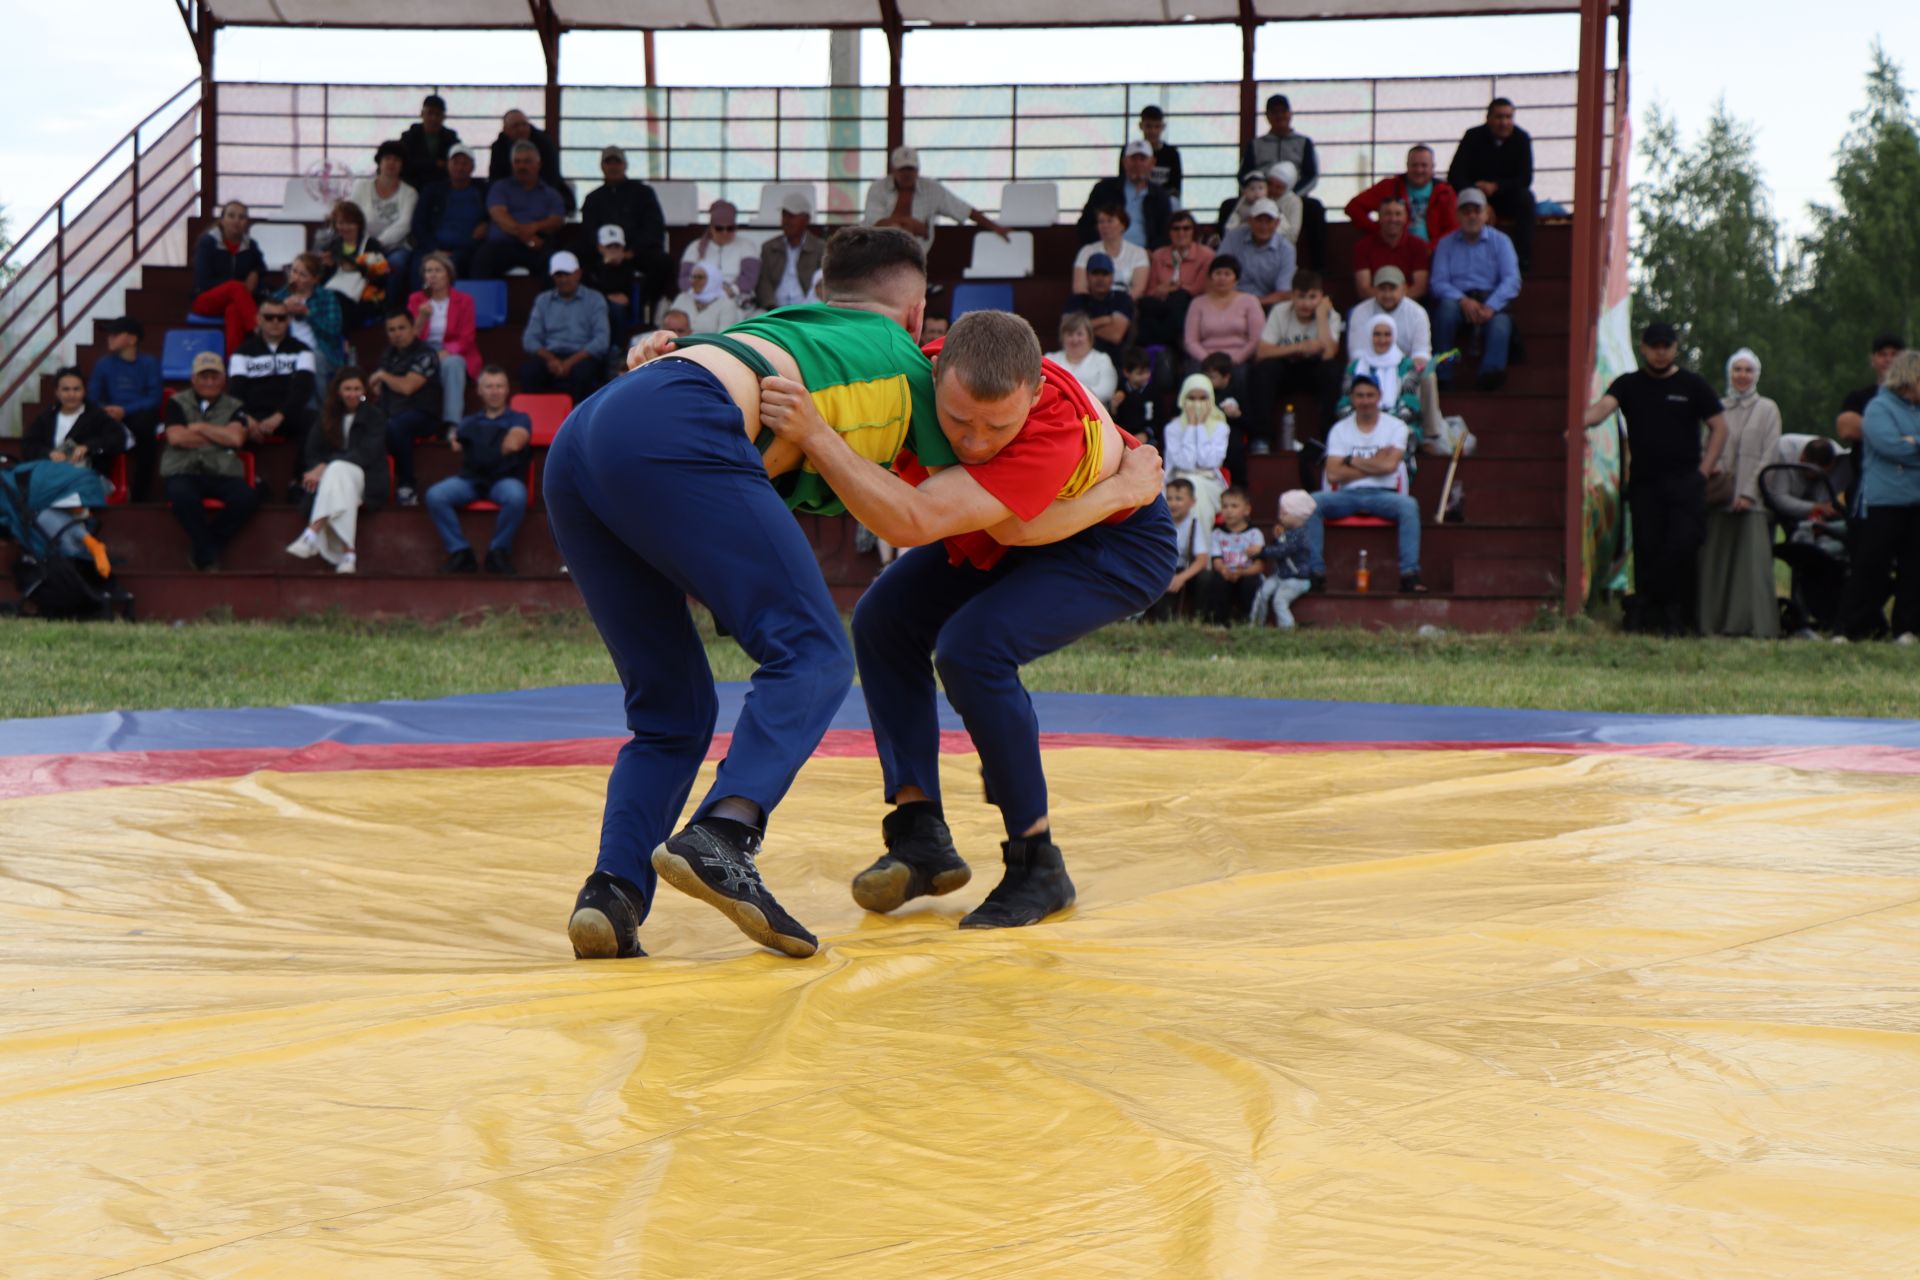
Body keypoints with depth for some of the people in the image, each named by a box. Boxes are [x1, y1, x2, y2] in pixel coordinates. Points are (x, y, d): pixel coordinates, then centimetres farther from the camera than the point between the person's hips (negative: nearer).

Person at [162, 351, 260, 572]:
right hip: (183, 472, -2)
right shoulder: (178, 403, 13)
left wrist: (199, 428, -1)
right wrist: (219, 437, 2)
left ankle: (204, 550, -14)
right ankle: (209, 554, -20)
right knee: (181, 494, -39)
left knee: (248, 497, -30)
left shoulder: (234, 408, 17)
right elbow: (175, 437, -4)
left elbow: (236, 438, -3)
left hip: (222, 474, 2)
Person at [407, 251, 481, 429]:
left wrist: (445, 352, -20)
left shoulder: (463, 300, 5)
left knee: (451, 365, -38)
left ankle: (452, 423, -47)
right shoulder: (416, 299, 11)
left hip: (452, 355, -1)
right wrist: (422, 317, -15)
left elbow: (466, 339, -2)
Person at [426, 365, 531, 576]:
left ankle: (498, 550, -17)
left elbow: (514, 443, -3)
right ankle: (460, 551, -17)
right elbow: (457, 444, 8)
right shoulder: (470, 422, 27)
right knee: (435, 496, -26)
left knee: (516, 497, -38)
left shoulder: (519, 420, 18)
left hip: (504, 478, -2)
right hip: (471, 478, 2)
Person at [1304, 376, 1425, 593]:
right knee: (1311, 502, -27)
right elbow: (1333, 474, -4)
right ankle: (1315, 572, -27)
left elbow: (1389, 465, -11)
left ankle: (1410, 575, -35)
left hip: (1383, 494, -1)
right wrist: (1373, 464, -5)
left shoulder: (1395, 427, 6)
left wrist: (1352, 461, -2)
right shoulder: (1340, 429, 8)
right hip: (1347, 495, 1)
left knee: (1409, 505, -34)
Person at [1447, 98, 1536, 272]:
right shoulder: (1474, 137, -8)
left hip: (1507, 197, 0)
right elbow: (1455, 176, -16)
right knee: (1461, 197, -32)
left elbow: (1525, 179, -14)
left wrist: (1495, 186, -28)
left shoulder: (1521, 139, -7)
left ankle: (1523, 260, -33)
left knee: (1525, 198, -31)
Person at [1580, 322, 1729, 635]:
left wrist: (1704, 469, 0)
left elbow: (1719, 427, 10)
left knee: (1682, 545, -13)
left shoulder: (1692, 385, 8)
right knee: (1647, 549, 0)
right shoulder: (1629, 384, 9)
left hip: (1685, 481, -1)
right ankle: (1645, 619, 6)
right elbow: (1604, 406, -10)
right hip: (1644, 482, 1)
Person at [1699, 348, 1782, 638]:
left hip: (1752, 498, -3)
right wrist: (1709, 469, -8)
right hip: (1720, 496, 3)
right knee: (1716, 560, -1)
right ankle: (1715, 622, 3)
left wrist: (1749, 492, -9)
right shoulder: (1718, 409, 15)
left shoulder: (1767, 409, 7)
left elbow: (1768, 454, 0)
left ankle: (1759, 625, -10)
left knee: (1753, 560, -9)